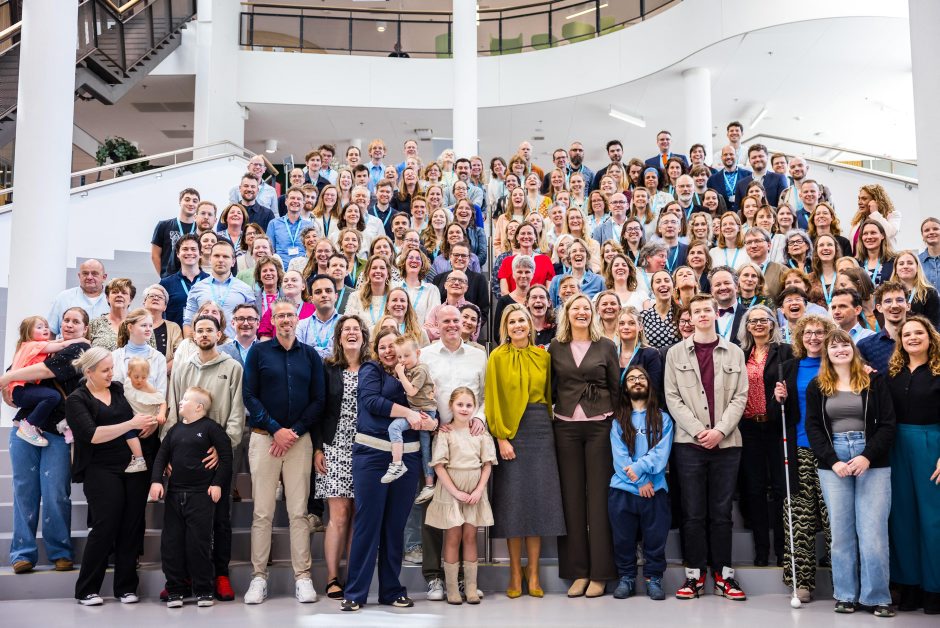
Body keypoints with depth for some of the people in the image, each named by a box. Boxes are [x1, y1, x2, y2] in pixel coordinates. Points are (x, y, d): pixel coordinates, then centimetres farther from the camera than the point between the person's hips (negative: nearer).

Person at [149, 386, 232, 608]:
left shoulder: (210, 427, -5)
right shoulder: (175, 430, 12)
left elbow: (226, 455, -6)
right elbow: (162, 455, 12)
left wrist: (218, 483, -9)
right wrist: (156, 480, -1)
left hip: (201, 494, -6)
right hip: (174, 494, 6)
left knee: (198, 542, -2)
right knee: (171, 542, 6)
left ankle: (203, 590, 10)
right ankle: (175, 589, 17)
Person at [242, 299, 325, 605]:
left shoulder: (310, 355, 9)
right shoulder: (258, 351, 5)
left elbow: (318, 400, 5)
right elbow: (249, 396, -1)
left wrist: (295, 431, -6)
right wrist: (276, 429, -9)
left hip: (299, 439, 1)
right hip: (264, 438, -1)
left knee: (299, 511, 1)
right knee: (262, 512, 0)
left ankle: (303, 576, 6)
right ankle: (259, 576, 8)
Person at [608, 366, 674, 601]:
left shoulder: (662, 419, 10)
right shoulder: (618, 420, 9)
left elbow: (661, 454, -2)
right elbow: (619, 456, -1)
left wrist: (639, 468, -16)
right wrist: (640, 482, -10)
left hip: (655, 489, 0)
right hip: (622, 490, 0)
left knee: (655, 537, 1)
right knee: (623, 537, 5)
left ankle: (653, 578, 16)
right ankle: (626, 577, 18)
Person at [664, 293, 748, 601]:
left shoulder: (734, 353, 9)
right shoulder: (676, 353, 7)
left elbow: (740, 397, 4)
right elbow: (672, 397, 1)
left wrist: (720, 430, -10)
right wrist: (698, 430, -10)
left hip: (726, 442, 1)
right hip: (689, 441, -1)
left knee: (721, 511, 5)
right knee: (693, 511, 2)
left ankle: (723, 573, 13)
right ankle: (695, 574, 9)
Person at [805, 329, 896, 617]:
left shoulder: (874, 381, 6)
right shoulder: (816, 386, 10)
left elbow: (887, 424, 1)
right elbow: (813, 427, 5)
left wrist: (867, 457, -12)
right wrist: (833, 462, -8)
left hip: (872, 463, -1)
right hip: (832, 465, 1)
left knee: (872, 531, -5)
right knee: (841, 531, 3)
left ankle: (876, 596, 5)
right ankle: (846, 595, 10)